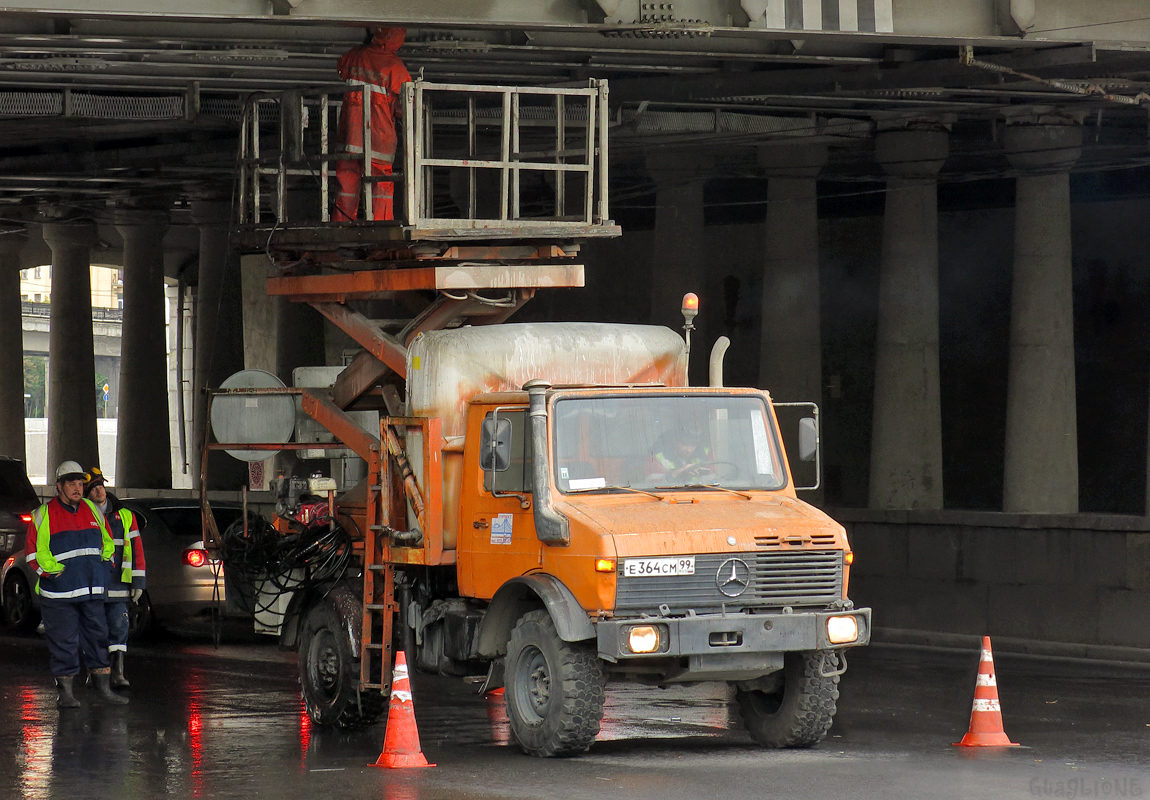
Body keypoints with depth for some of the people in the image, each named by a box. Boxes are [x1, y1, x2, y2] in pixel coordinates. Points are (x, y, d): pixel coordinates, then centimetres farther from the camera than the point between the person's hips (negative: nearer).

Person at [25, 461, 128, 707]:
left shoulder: (92, 511, 12)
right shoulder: (43, 515, -3)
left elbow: (107, 541, 24)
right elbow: (34, 552, -3)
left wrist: (103, 563, 12)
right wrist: (53, 571, -11)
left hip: (92, 590, 5)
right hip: (59, 593, -5)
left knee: (97, 636, 8)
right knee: (63, 641, -1)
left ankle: (102, 687, 16)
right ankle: (64, 691, 7)